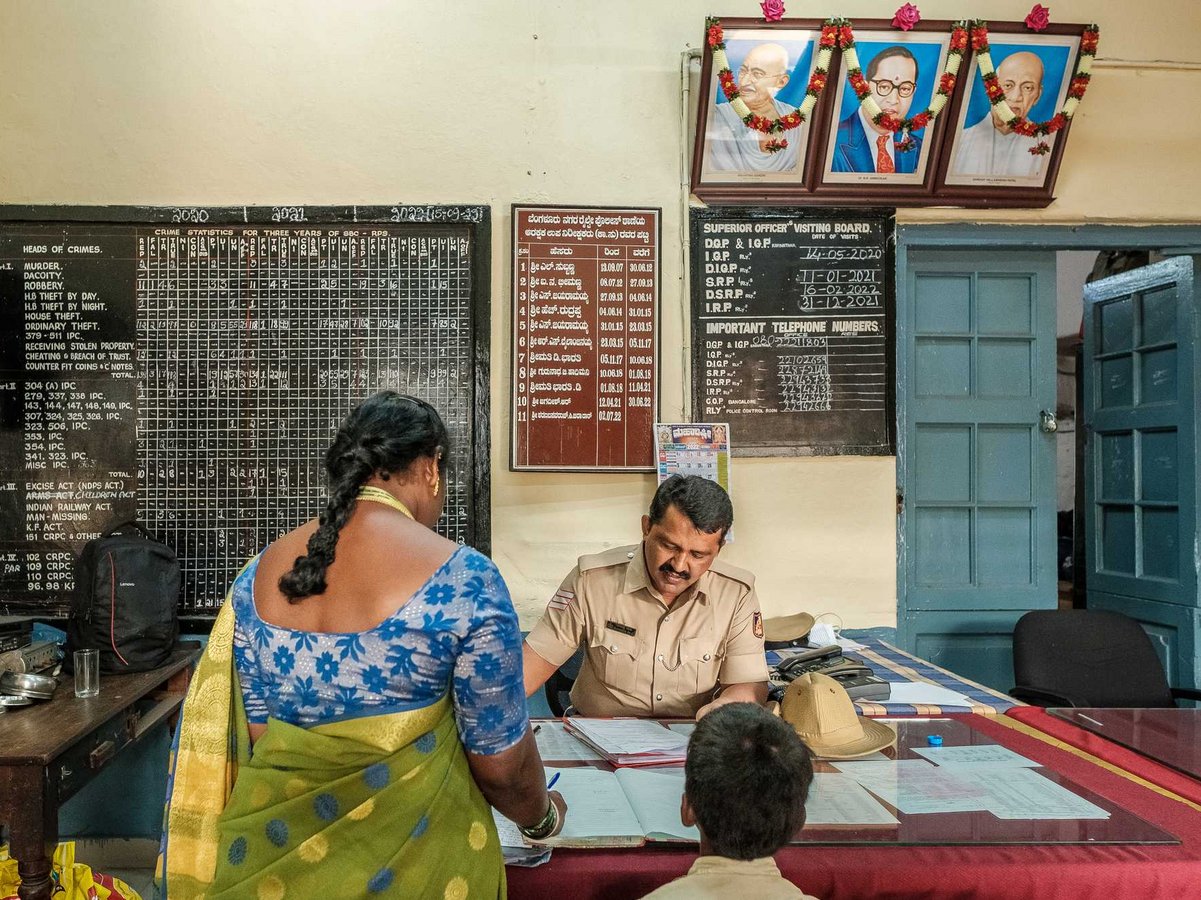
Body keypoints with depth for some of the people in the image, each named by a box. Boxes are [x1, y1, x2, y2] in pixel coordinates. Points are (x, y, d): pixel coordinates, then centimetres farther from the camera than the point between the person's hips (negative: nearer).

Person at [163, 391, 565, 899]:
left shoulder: (257, 576, -4)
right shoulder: (463, 579, -19)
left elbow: (258, 737, 4)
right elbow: (500, 763, -13)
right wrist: (542, 815, 7)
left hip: (283, 853, 4)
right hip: (416, 856, -4)